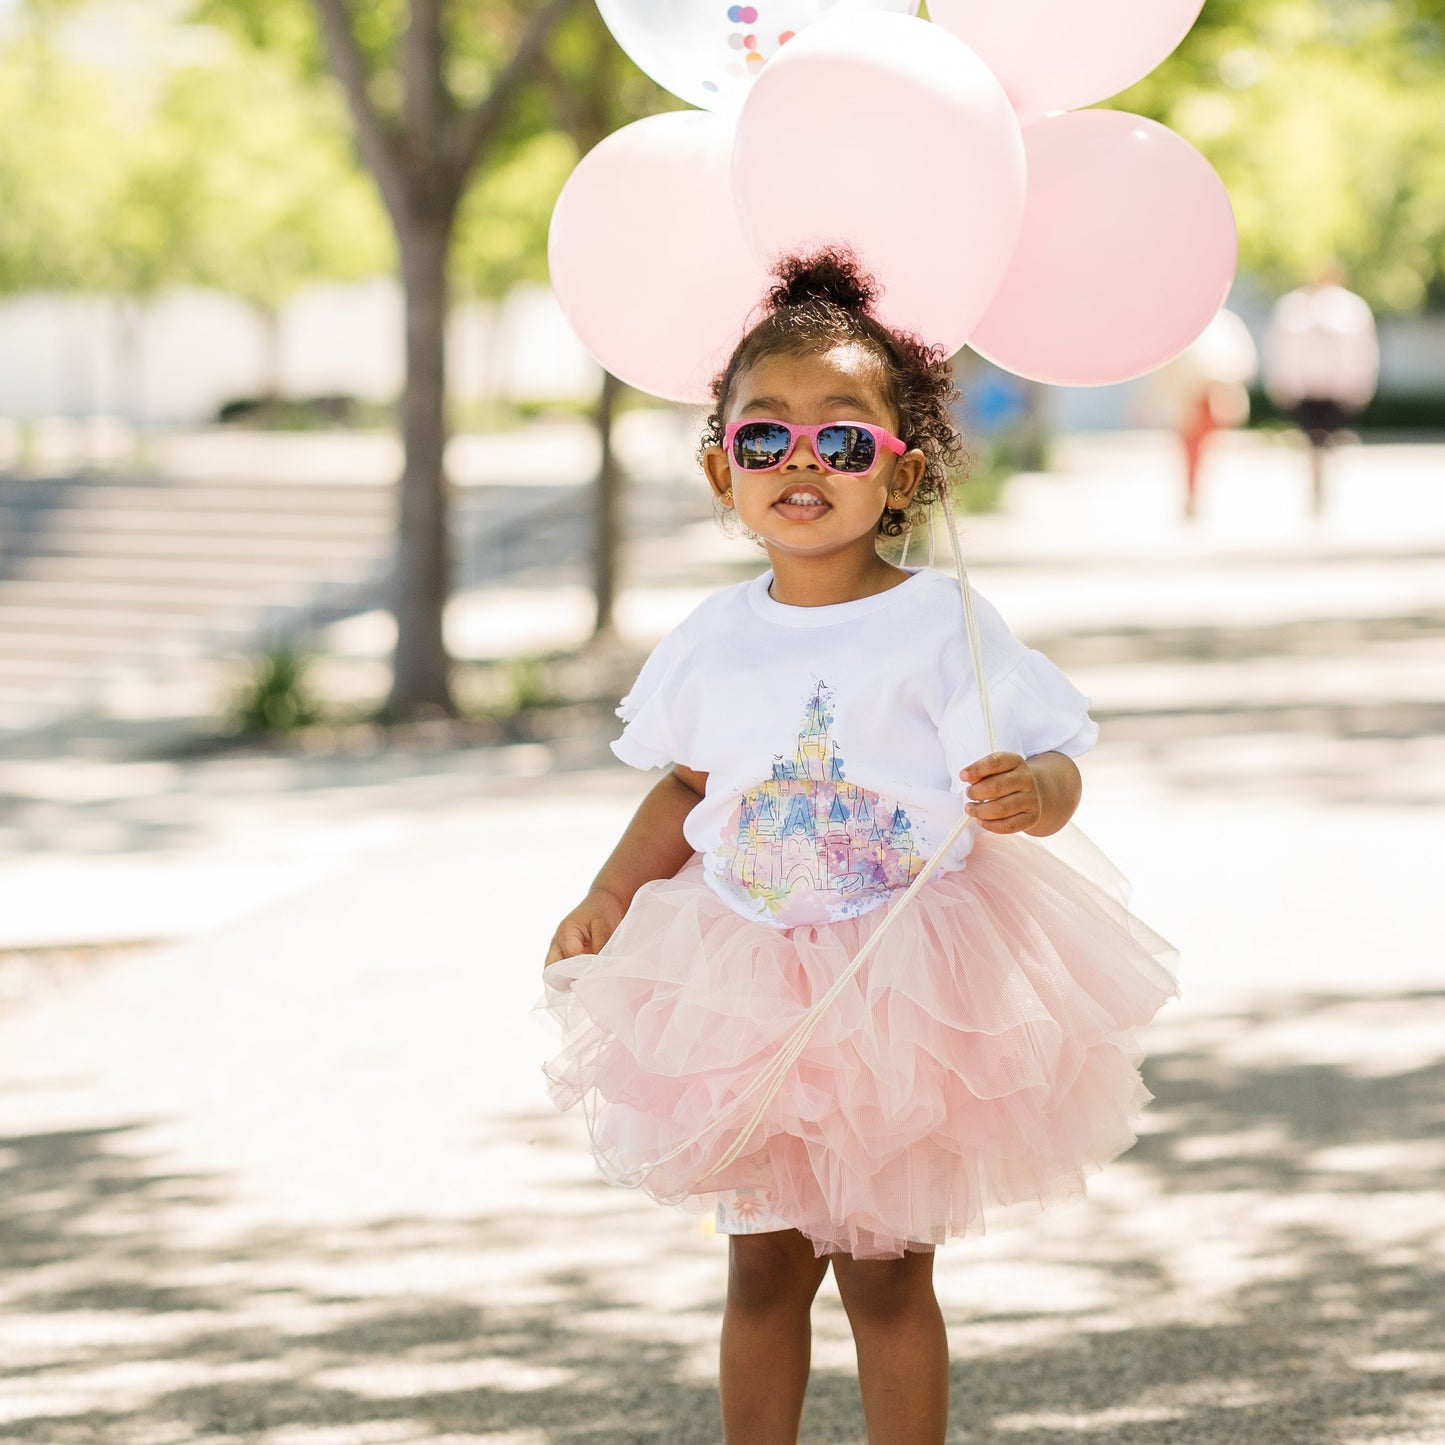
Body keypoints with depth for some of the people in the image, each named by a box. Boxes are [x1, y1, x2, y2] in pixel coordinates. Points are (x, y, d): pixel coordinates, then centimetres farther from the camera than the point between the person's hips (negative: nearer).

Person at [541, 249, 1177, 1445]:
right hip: (746, 997, 4)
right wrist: (608, 898, 7)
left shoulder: (942, 627, -12)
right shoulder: (718, 639, 0)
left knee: (885, 1269, 4)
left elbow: (1051, 770, -12)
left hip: (905, 992, -4)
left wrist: (1030, 790, -34)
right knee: (764, 1266, 12)